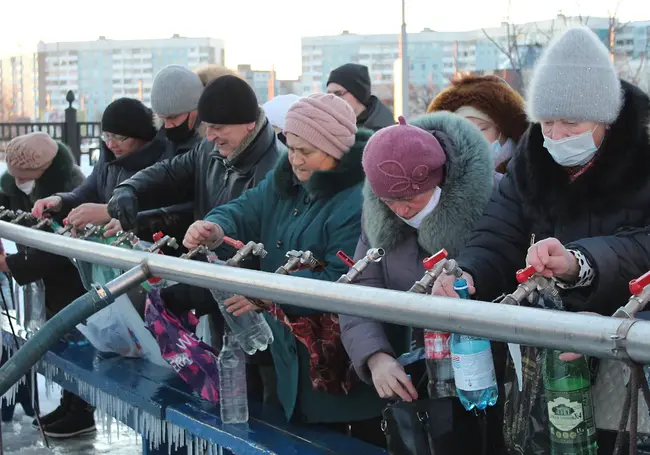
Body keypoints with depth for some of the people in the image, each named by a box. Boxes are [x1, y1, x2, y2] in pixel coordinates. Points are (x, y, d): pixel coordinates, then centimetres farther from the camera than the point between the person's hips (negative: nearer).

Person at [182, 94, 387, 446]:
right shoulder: (288, 180, 7)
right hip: (296, 355, 8)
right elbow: (247, 210, 1)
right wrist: (216, 228, -22)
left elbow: (343, 282, -27)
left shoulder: (360, 200, -22)